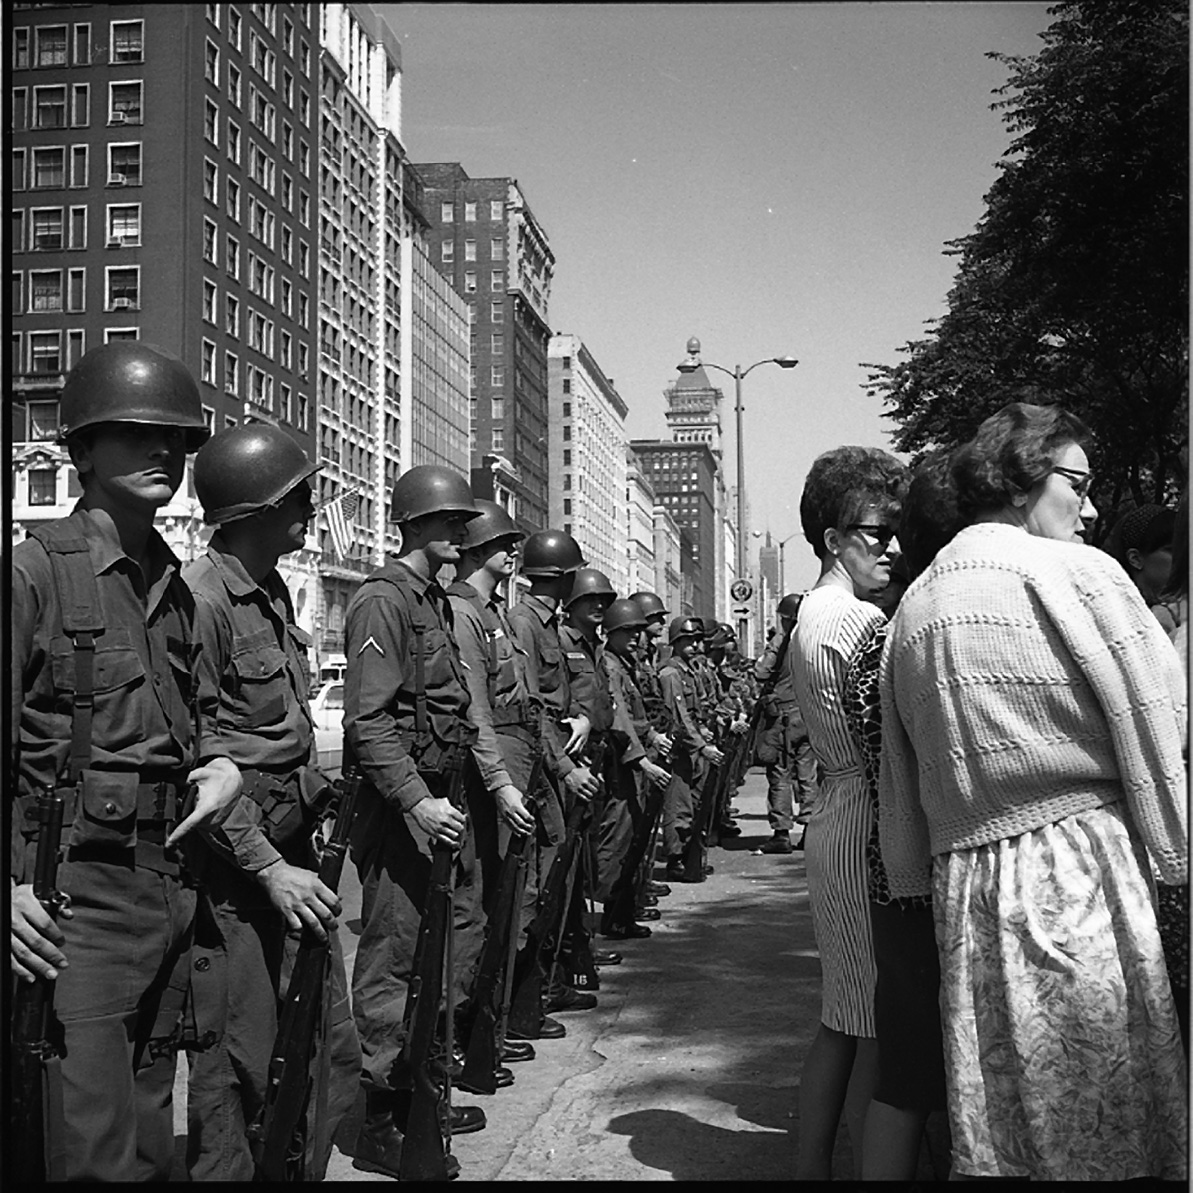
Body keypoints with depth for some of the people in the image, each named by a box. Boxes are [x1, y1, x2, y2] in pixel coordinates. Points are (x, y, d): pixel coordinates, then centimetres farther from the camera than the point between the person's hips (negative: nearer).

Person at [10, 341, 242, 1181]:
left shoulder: (174, 583, 13)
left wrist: (222, 765, 5)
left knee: (150, 1133, 16)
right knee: (96, 1145, -5)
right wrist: (12, 879, -18)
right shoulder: (39, 566, -8)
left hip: (171, 880, 7)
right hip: (79, 885, -7)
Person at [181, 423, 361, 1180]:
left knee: (332, 1059, 13)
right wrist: (268, 868, -18)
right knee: (238, 1068, 2)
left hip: (293, 855, 9)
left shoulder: (274, 593, 13)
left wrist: (304, 849, 12)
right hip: (234, 868, -8)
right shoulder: (200, 596, -15)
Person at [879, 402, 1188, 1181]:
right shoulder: (1077, 573, -4)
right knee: (1107, 1126, -1)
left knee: (993, 1138, 11)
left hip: (963, 886, 7)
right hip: (1080, 872, -7)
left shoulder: (914, 605, 16)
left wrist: (919, 884, 22)